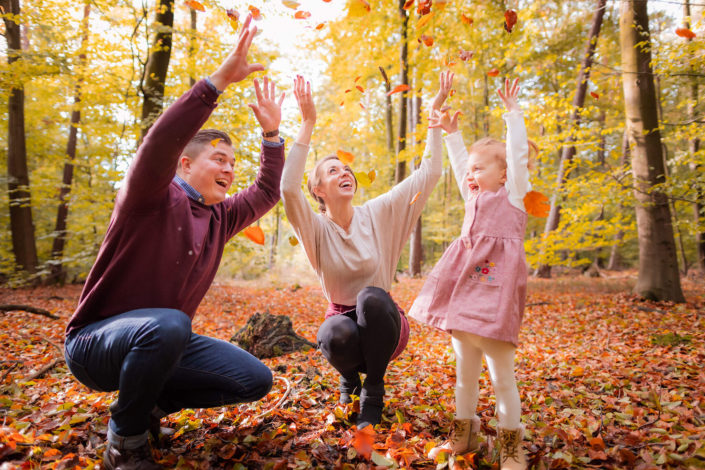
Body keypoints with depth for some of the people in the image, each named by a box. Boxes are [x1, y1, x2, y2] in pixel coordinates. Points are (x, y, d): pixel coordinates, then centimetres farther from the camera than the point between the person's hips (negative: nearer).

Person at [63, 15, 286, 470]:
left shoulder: (220, 218, 7)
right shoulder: (152, 199, -12)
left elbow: (267, 193, 15)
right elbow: (160, 143, -31)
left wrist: (271, 133, 9)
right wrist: (218, 80, -34)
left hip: (160, 339, 6)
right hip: (96, 339, -6)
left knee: (256, 379, -5)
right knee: (169, 324, -41)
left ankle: (150, 402, 12)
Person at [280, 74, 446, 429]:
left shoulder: (379, 214, -6)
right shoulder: (315, 228, -11)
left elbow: (428, 174, -9)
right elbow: (289, 188, -31)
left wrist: (434, 114, -12)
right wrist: (308, 124, -33)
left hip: (382, 322, 1)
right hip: (344, 321, 0)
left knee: (371, 297, -33)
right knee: (336, 333, -36)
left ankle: (373, 392, -10)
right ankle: (350, 375, 5)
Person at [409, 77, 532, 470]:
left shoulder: (513, 194, 5)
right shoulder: (474, 199, 20)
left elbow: (517, 152, -1)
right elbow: (460, 162, 28)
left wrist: (513, 112, 3)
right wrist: (452, 133, 29)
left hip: (498, 288, -7)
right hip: (467, 286, 7)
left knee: (502, 375, -1)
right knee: (465, 372, 14)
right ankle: (464, 436, 28)